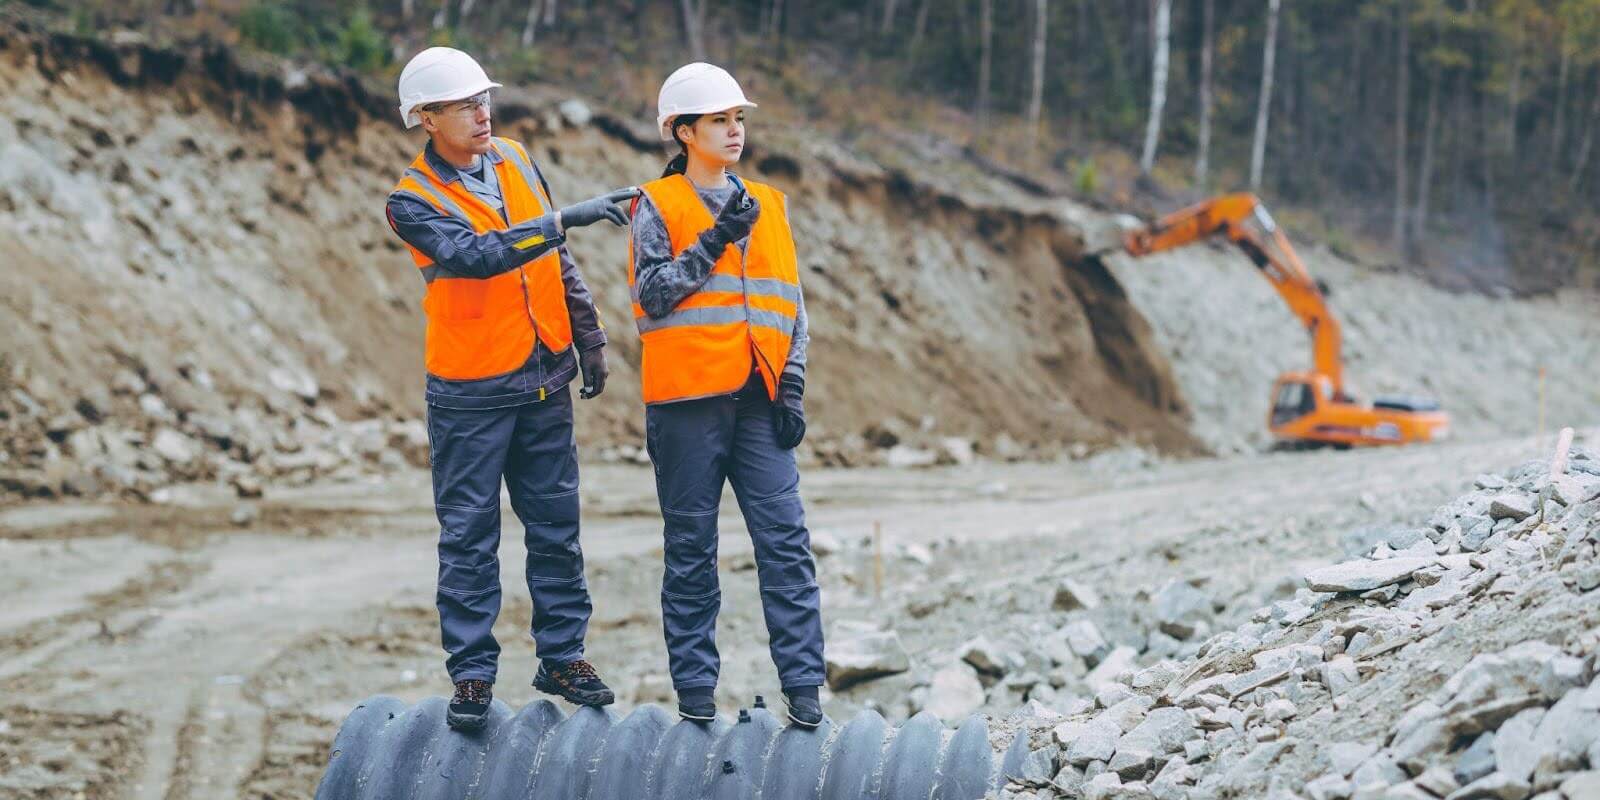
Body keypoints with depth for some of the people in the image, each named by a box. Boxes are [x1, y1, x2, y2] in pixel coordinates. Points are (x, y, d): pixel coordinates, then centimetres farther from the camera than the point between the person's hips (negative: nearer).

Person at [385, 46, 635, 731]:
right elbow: (475, 255, -29)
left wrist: (588, 337, 14)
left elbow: (558, 262, 15)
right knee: (469, 536, 2)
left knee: (555, 523, 10)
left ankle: (562, 655, 20)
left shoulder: (515, 161, 6)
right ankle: (473, 676, 9)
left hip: (545, 378, 5)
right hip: (471, 392, -5)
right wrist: (565, 219, -35)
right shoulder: (413, 201, -12)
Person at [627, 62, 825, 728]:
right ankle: (694, 686, 11)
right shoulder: (657, 206, 1)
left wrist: (792, 387, 5)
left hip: (756, 399, 3)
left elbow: (791, 304, 14)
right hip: (687, 398, -3)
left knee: (785, 539, -4)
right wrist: (714, 241, -14)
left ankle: (802, 685, -1)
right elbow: (653, 294, -10)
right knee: (691, 547, 4)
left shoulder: (768, 206, 13)